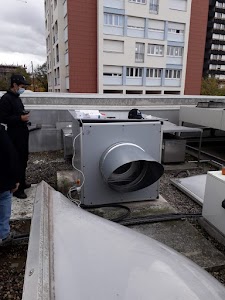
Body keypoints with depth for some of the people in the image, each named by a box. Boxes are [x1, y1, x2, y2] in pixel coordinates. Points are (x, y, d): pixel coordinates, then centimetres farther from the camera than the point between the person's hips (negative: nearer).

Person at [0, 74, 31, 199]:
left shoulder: (16, 97, 15)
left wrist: (24, 116, 9)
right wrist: (20, 118, -23)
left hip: (22, 134, 9)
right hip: (15, 136, -9)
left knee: (23, 160, 17)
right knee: (17, 162, -3)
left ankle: (22, 182, 32)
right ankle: (17, 189, 8)